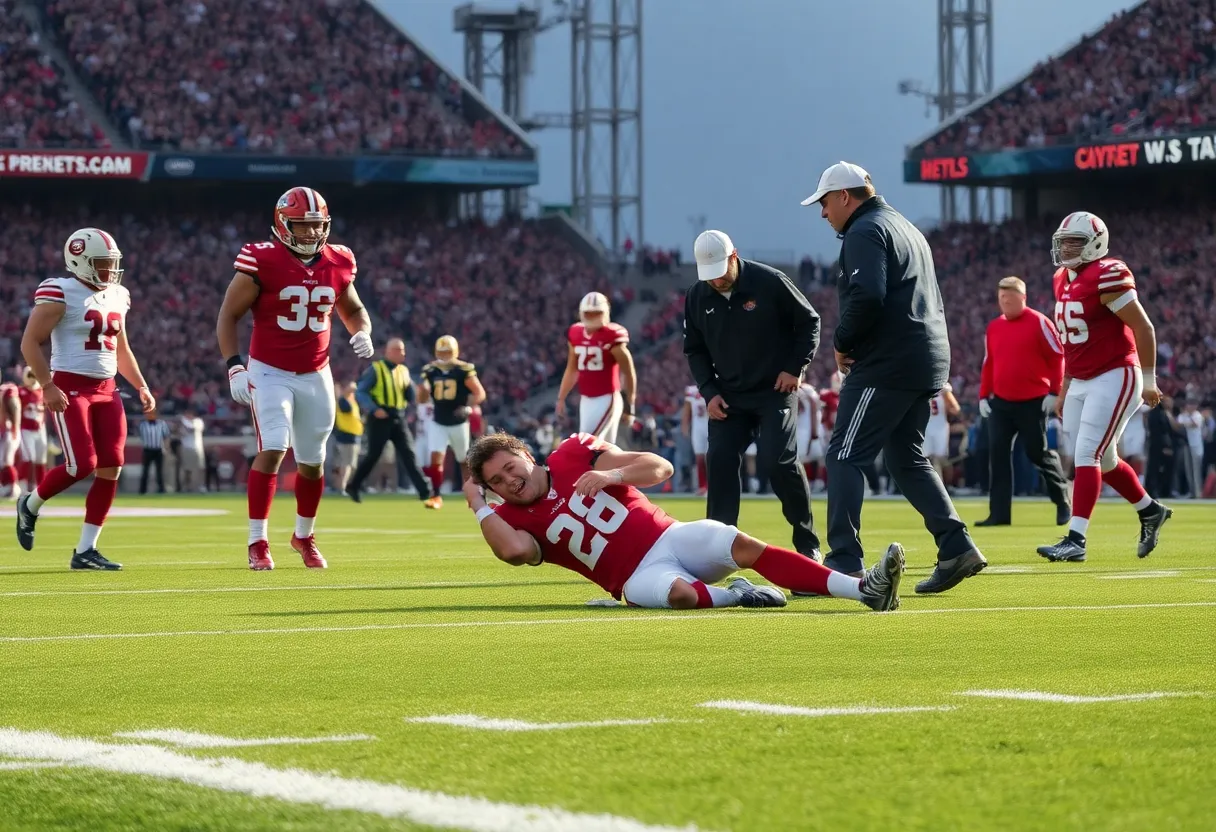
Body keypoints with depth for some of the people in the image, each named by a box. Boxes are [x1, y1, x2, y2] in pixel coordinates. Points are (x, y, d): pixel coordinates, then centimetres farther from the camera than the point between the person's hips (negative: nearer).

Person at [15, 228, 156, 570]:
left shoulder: (117, 297, 13)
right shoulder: (60, 295, -10)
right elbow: (30, 343, -12)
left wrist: (142, 387, 16)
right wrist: (48, 386, -21)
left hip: (106, 390, 7)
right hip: (70, 389, -7)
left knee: (111, 469, -2)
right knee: (82, 465, -14)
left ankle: (85, 551, 4)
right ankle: (30, 505, 16)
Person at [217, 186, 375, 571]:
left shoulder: (337, 263, 1)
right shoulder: (262, 262, -14)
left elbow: (354, 311, 18)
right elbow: (228, 315, -8)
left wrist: (362, 333, -4)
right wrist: (234, 366, -17)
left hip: (315, 376, 5)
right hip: (270, 373, -5)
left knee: (312, 461, 11)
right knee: (273, 449, -19)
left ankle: (304, 536, 33)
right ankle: (257, 543, -11)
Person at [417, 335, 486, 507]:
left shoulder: (464, 370, -11)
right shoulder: (431, 370, -1)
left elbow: (480, 394, -10)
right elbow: (422, 399, 4)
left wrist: (467, 406, -25)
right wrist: (424, 383, -17)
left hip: (458, 423, -2)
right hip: (438, 423, 2)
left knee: (464, 461, 10)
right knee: (436, 458, -13)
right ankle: (436, 497, -10)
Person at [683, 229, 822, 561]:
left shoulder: (769, 282, -14)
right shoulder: (696, 297, -2)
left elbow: (809, 321, -2)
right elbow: (695, 349, 11)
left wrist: (795, 367, -9)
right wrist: (709, 392, 0)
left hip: (776, 390, -4)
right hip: (729, 395, 4)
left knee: (777, 461, -15)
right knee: (720, 461, -7)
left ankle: (807, 542, 0)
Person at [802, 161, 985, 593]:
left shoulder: (864, 233, -8)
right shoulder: (907, 228, 24)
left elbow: (867, 297, -24)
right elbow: (932, 300, 25)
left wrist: (843, 343, -9)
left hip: (886, 365, -10)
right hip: (929, 360, 10)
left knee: (846, 457, -6)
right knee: (907, 459, 16)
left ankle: (844, 561, -12)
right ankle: (956, 548, 7)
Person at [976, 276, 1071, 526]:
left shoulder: (1039, 322, -7)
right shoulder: (993, 327, 11)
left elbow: (1058, 357, -7)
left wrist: (1054, 392, -11)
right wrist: (983, 396, 9)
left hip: (1033, 402, -5)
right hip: (1000, 402, 5)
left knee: (1039, 454, 0)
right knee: (997, 454, -3)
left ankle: (1063, 503, 18)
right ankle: (999, 513, -2)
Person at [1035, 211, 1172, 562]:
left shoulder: (1106, 277, -16)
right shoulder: (1063, 280, 10)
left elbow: (1143, 328, -14)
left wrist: (1149, 381, -11)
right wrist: (1065, 389, 21)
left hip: (1114, 378, -9)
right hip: (1082, 382, 9)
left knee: (1087, 454, -15)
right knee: (1103, 460, 15)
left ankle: (1076, 539, -17)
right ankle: (1151, 512, 35)